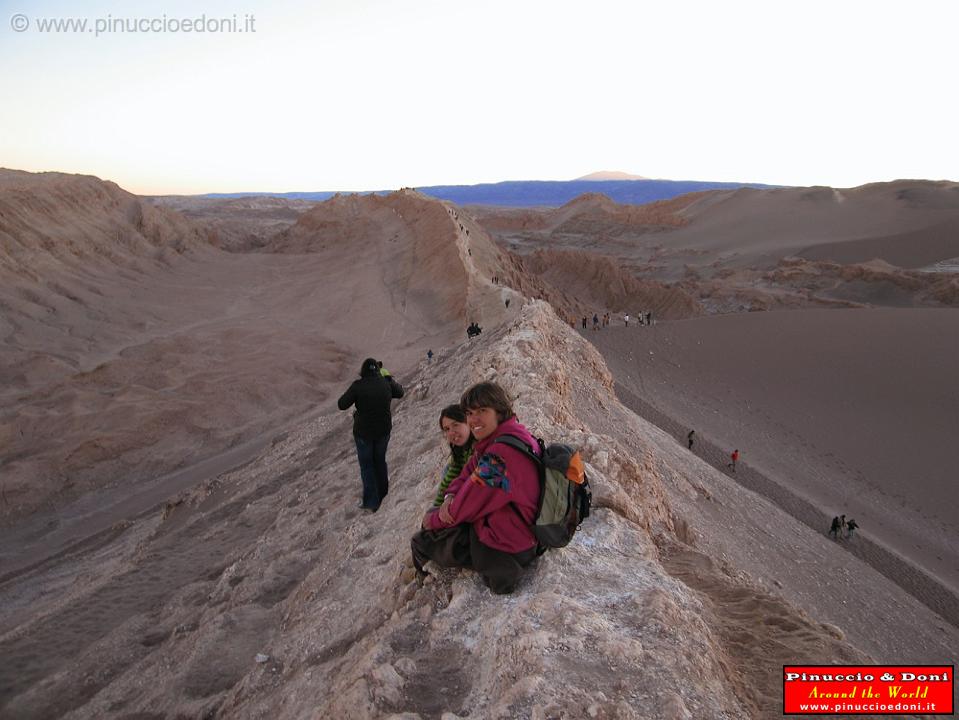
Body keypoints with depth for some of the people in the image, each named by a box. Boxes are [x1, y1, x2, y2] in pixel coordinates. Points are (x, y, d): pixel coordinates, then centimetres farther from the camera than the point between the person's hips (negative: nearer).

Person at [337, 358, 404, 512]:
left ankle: (371, 503, 13)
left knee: (366, 465, 11)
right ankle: (382, 493, 40)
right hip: (383, 430, 4)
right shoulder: (386, 383, -7)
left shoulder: (358, 385, -18)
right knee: (380, 460, 23)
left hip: (363, 432, -3)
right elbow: (400, 393, 13)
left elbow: (341, 405, -15)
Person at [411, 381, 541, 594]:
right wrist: (450, 496, -13)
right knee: (432, 513, 22)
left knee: (421, 541, 2)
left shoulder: (502, 452, -29)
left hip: (504, 549, -10)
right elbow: (467, 476, 9)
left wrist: (433, 519, -5)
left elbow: (469, 505, -22)